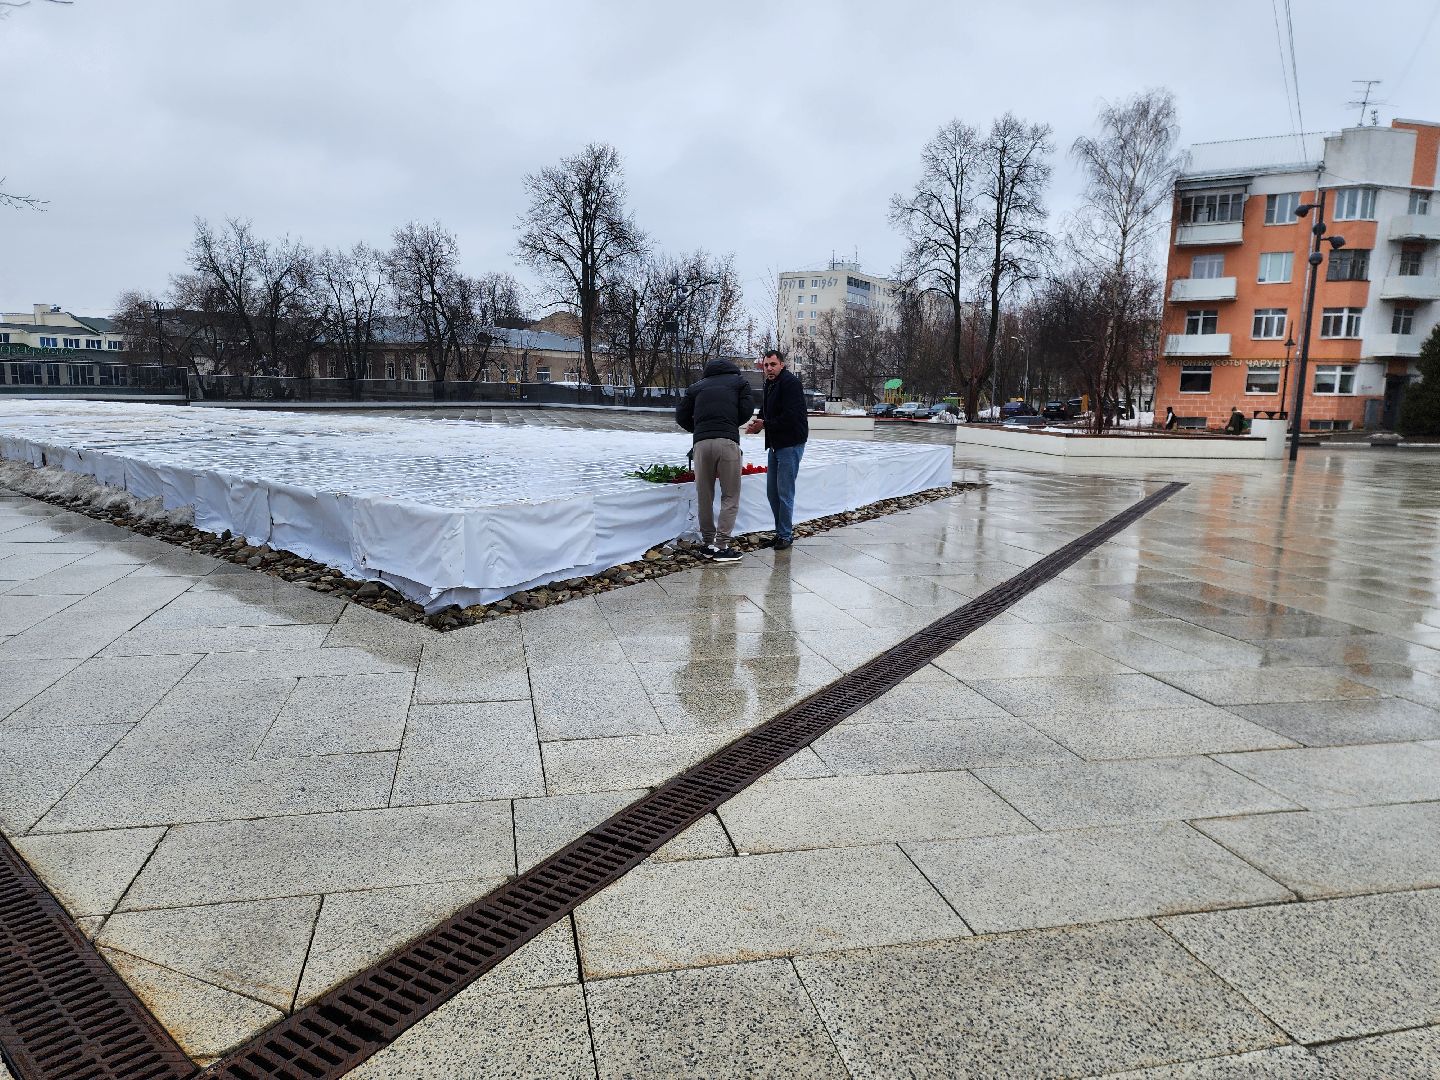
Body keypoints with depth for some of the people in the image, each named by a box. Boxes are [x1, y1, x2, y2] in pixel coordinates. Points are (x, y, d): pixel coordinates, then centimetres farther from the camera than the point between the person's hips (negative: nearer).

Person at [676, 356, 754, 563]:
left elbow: (681, 416, 18)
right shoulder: (739, 381, 18)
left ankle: (708, 543, 15)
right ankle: (721, 546, -3)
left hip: (701, 443, 3)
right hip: (728, 441, -3)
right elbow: (747, 410, 6)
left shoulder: (698, 387, 25)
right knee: (730, 496, 3)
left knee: (704, 497, 11)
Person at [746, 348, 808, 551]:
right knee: (772, 491, 12)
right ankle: (782, 531, 22)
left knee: (785, 492, -6)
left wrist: (764, 425, -17)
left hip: (791, 443, -9)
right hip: (775, 444, 10)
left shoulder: (790, 382, -14)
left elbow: (790, 416, -23)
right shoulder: (770, 384, 15)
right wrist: (757, 422, -4)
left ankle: (785, 535, 4)